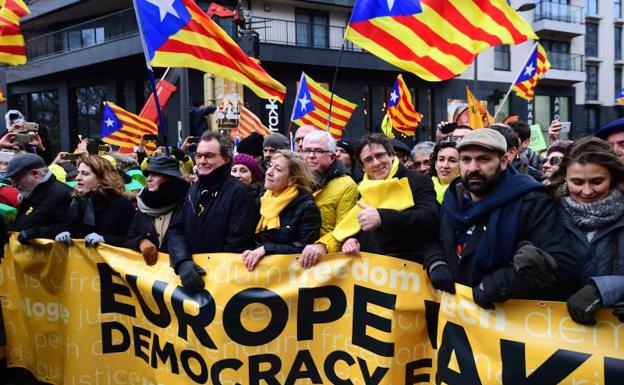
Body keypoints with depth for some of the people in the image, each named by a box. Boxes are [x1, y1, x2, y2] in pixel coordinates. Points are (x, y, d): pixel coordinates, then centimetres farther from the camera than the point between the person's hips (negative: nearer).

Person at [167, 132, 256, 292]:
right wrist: (183, 262, -13)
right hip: (190, 271, 5)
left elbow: (237, 245, -14)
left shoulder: (239, 192, -10)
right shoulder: (193, 190, 11)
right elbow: (176, 230, 4)